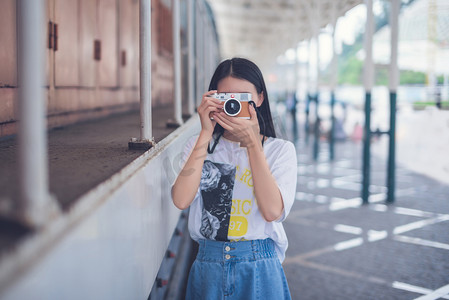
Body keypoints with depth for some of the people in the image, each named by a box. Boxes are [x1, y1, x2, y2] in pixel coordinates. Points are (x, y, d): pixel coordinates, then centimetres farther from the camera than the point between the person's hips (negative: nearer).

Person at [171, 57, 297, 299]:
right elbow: (181, 200, -13)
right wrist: (206, 134, -12)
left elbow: (273, 211, -16)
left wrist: (252, 143, -17)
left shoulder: (280, 149, 0)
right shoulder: (200, 145, 4)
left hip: (260, 270, -1)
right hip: (209, 268, 1)